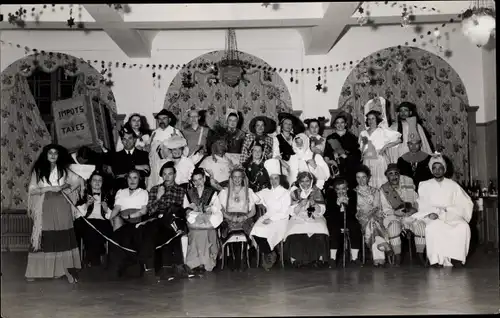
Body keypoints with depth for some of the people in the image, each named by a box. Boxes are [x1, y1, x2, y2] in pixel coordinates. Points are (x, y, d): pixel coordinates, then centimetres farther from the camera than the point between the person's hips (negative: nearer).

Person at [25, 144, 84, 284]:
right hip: (45, 208, -1)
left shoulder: (63, 170, 11)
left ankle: (67, 269, -4)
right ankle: (34, 271, 1)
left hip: (61, 206, 1)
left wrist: (66, 187, -3)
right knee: (43, 239, -4)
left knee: (63, 237, -3)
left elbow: (79, 180, 11)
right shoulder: (38, 170, 7)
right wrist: (49, 188, -11)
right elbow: (31, 190, -1)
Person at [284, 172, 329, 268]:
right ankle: (296, 258, -16)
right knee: (296, 235, -31)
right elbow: (292, 212, -3)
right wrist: (301, 204, -19)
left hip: (314, 218, 1)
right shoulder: (295, 192, 3)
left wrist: (314, 204, -17)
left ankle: (318, 258, -14)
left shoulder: (316, 191, 6)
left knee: (319, 234, -30)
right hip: (298, 219, 0)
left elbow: (321, 211, 2)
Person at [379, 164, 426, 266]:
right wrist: (396, 212, -19)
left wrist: (415, 209, -10)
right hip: (393, 216, -2)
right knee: (394, 226, -36)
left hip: (410, 214, 2)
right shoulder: (384, 190, 0)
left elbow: (417, 200, 10)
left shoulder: (408, 184, 5)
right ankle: (397, 257, -24)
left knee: (421, 225, -28)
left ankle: (420, 255, -12)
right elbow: (386, 210, -1)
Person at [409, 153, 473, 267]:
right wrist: (432, 212, -14)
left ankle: (456, 259, -29)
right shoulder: (424, 186, 12)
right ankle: (437, 261, -34)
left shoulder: (453, 185, 13)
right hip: (432, 218, -1)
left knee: (463, 227, -31)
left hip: (451, 216, 1)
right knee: (434, 228, -36)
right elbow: (422, 206, 7)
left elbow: (467, 204, 7)